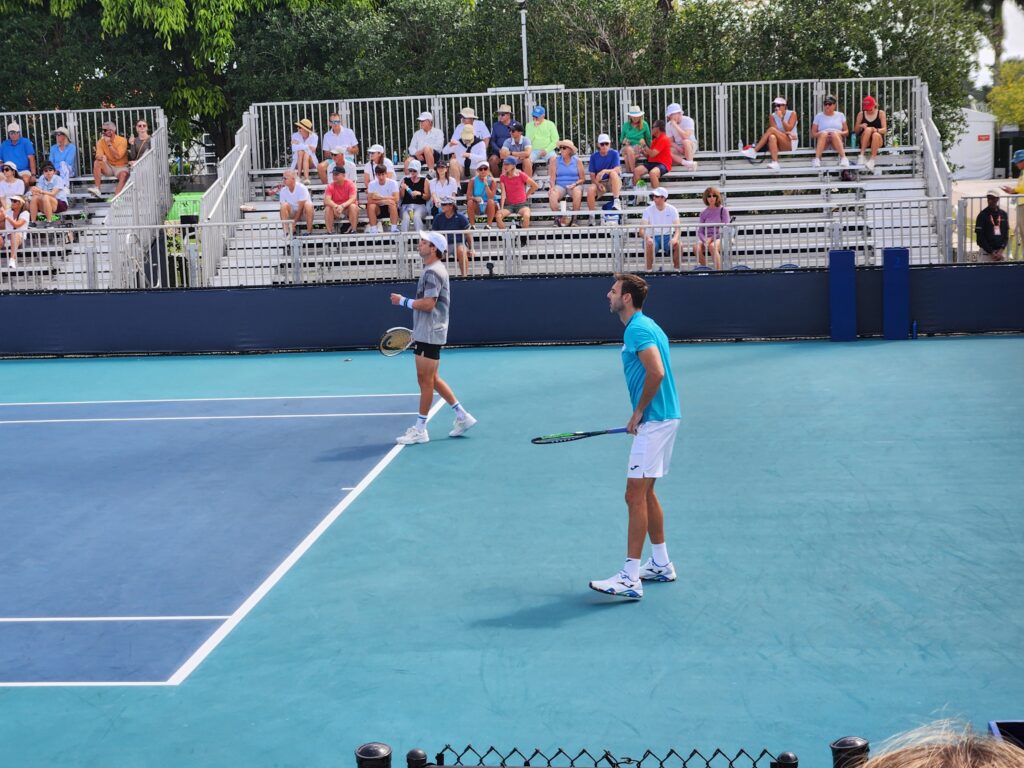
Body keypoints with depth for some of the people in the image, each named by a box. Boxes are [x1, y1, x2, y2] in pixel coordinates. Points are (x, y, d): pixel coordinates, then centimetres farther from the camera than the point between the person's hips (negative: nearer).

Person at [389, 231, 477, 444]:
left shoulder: (433, 272, -16)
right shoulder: (433, 270, 17)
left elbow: (428, 304, -23)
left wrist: (403, 301, -14)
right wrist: (418, 330, 22)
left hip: (429, 335, -10)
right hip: (426, 334, 10)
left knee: (425, 380, -4)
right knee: (431, 379, 15)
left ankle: (420, 429, 2)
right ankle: (462, 416, 20)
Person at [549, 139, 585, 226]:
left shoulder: (577, 161, 6)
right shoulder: (555, 160, 7)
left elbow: (582, 179, 6)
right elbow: (552, 177, 3)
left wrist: (575, 184, -13)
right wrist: (553, 187, -17)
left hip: (574, 186, -1)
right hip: (560, 186, 1)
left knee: (577, 193, -37)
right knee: (552, 195, -34)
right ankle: (558, 218, -22)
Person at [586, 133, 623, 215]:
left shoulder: (614, 153, -2)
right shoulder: (594, 156, 4)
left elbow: (617, 170, -14)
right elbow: (592, 175, 3)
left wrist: (604, 171, -32)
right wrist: (598, 184, -18)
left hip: (614, 183, -2)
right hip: (600, 183, 2)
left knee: (613, 173, -34)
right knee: (590, 189, -31)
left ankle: (616, 201, -37)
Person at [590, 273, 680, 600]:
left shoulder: (637, 329, -15)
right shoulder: (644, 325, 17)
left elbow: (656, 372, -27)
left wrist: (638, 412, -16)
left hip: (654, 422, -11)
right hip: (663, 417, 11)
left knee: (635, 495, -10)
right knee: (645, 493, 18)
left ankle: (630, 579, -10)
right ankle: (661, 564, 26)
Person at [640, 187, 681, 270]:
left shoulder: (672, 209, 0)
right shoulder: (648, 210, -4)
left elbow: (677, 228, -6)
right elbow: (642, 231, -11)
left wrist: (675, 238, -29)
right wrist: (647, 238, -34)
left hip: (668, 236, 1)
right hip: (653, 237, -1)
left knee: (678, 245, -29)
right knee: (649, 245, -35)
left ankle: (677, 269, -10)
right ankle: (649, 270, -21)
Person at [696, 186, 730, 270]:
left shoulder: (723, 210, 4)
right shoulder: (703, 213, 13)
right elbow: (700, 231, 9)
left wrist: (712, 238, -14)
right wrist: (705, 240, -13)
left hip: (720, 238, -3)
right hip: (707, 239, 3)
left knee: (712, 246, -39)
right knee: (696, 248, -31)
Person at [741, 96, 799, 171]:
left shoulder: (792, 114, 2)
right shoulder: (772, 116, 8)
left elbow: (788, 129, -10)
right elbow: (776, 131, -6)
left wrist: (781, 118, -17)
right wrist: (786, 133, -19)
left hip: (791, 143, -3)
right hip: (779, 145, 3)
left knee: (771, 129, -26)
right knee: (772, 137, -37)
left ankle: (754, 151, -30)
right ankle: (775, 163, -52)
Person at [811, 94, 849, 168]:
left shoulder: (840, 115, 16)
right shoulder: (818, 116, 14)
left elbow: (846, 132, 13)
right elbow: (813, 134, 8)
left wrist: (839, 133, -9)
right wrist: (822, 134, -12)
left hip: (838, 139, 0)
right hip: (822, 140, 0)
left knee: (834, 134, -35)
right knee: (824, 133, -35)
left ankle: (844, 158, -48)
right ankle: (817, 159, -51)